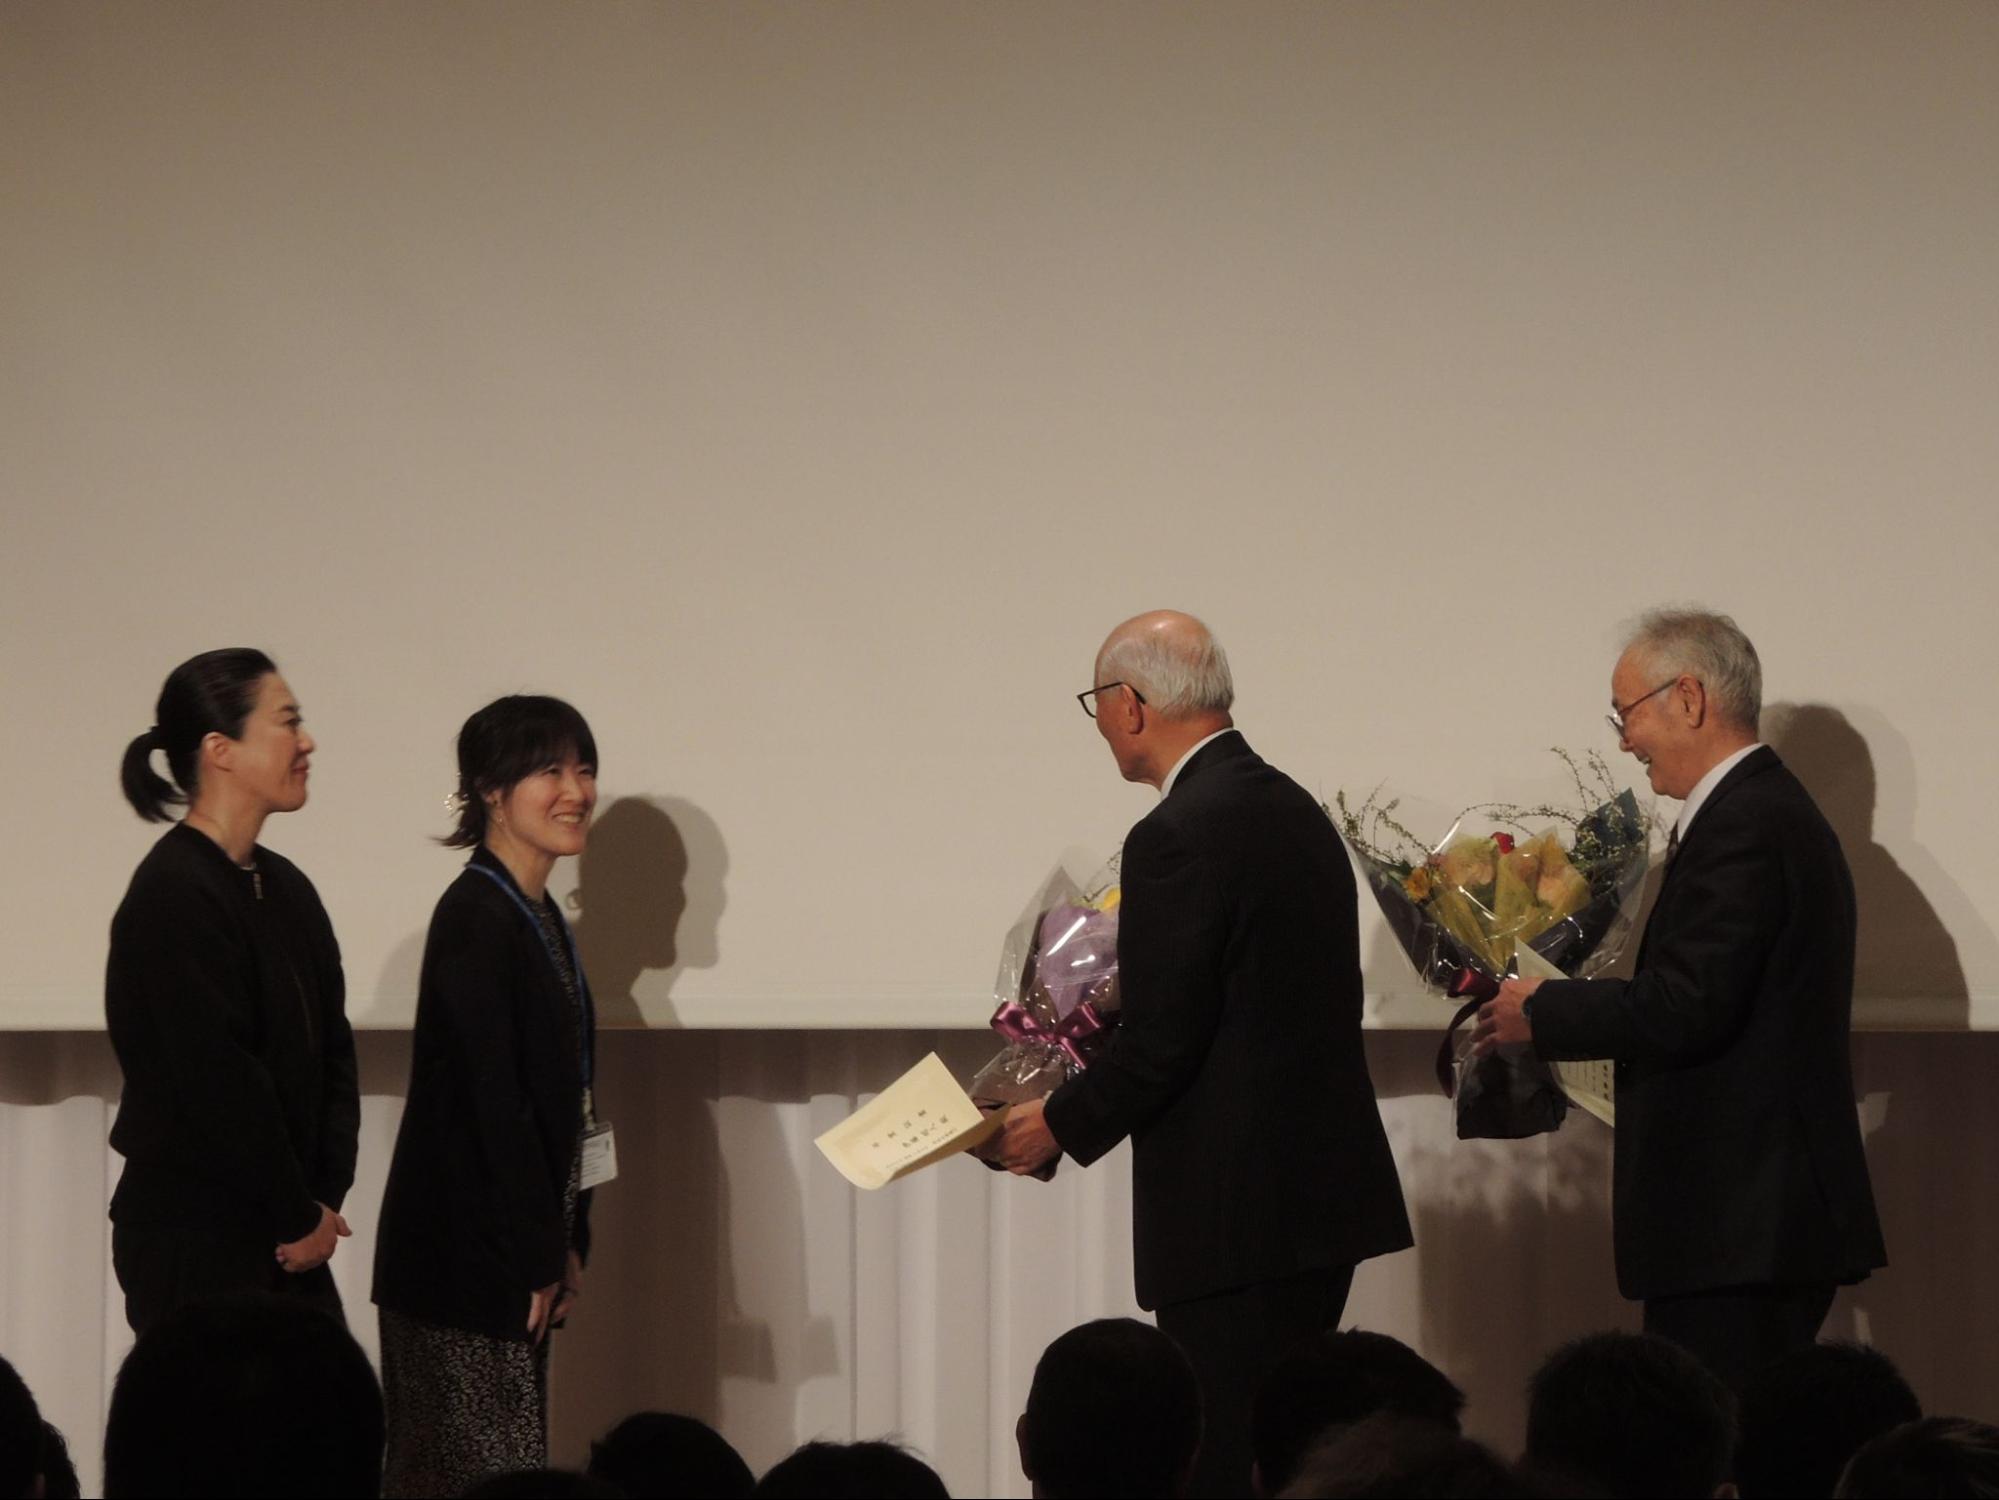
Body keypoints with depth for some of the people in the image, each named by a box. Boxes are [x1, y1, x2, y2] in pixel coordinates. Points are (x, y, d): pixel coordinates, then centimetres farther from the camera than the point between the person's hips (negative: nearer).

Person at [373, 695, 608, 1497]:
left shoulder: (538, 918, 13)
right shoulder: (477, 919, -15)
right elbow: (489, 1100, -19)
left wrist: (562, 1244, 12)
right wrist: (538, 1256, -15)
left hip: (519, 1255, 9)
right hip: (465, 1258, -9)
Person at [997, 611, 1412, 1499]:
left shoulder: (1180, 836, -16)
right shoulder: (1294, 810, 13)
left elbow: (1160, 1042, -17)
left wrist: (1060, 1125, -1)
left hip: (1237, 1216, -9)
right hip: (1324, 1192, 9)